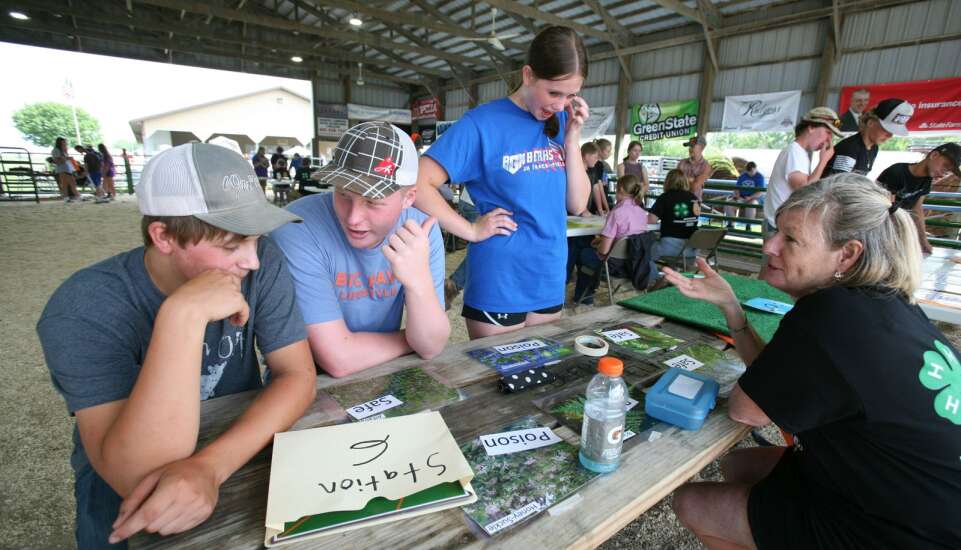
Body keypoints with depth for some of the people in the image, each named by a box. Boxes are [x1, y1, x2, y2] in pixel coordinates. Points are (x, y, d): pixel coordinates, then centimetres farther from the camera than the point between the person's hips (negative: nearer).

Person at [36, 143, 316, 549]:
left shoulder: (263, 264, -15)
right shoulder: (83, 310, -22)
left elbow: (298, 375, -16)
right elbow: (137, 476, -29)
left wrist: (209, 464, -30)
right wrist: (182, 315, -38)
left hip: (243, 441, 3)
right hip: (124, 474, -2)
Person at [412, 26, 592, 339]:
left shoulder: (561, 123, 5)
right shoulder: (483, 123, -13)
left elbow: (577, 205, 2)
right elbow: (417, 183, -18)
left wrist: (572, 138, -7)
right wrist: (471, 230, -16)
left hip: (551, 282, 6)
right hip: (499, 286, -6)